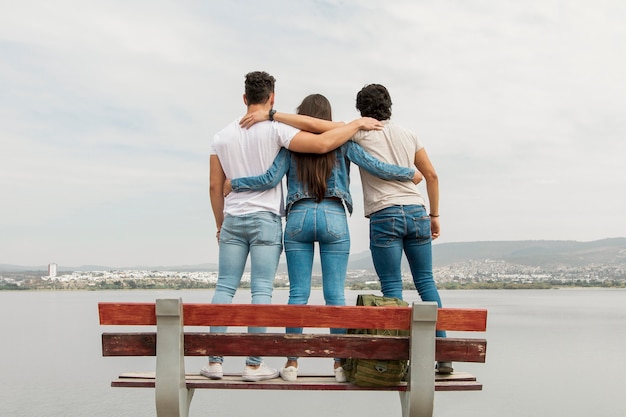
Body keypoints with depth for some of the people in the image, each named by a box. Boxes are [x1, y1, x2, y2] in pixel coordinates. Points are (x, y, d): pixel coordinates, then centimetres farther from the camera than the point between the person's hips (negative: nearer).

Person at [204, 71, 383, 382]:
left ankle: (214, 361, 5)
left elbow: (215, 186, 11)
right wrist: (357, 123, -3)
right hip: (266, 219, -4)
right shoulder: (274, 130, -6)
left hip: (232, 219, 4)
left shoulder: (221, 136, 10)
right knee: (261, 290, -1)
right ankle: (254, 364, 2)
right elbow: (322, 144, -16)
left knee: (225, 287, 6)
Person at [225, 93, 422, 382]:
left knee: (298, 293, 4)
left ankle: (291, 364, 6)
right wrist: (411, 174, 16)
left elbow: (270, 179, -4)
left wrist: (233, 183, 10)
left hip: (298, 218, 1)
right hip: (334, 219, 0)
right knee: (335, 294, 1)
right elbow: (375, 168, 1)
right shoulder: (341, 141, 6)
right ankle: (341, 365, 5)